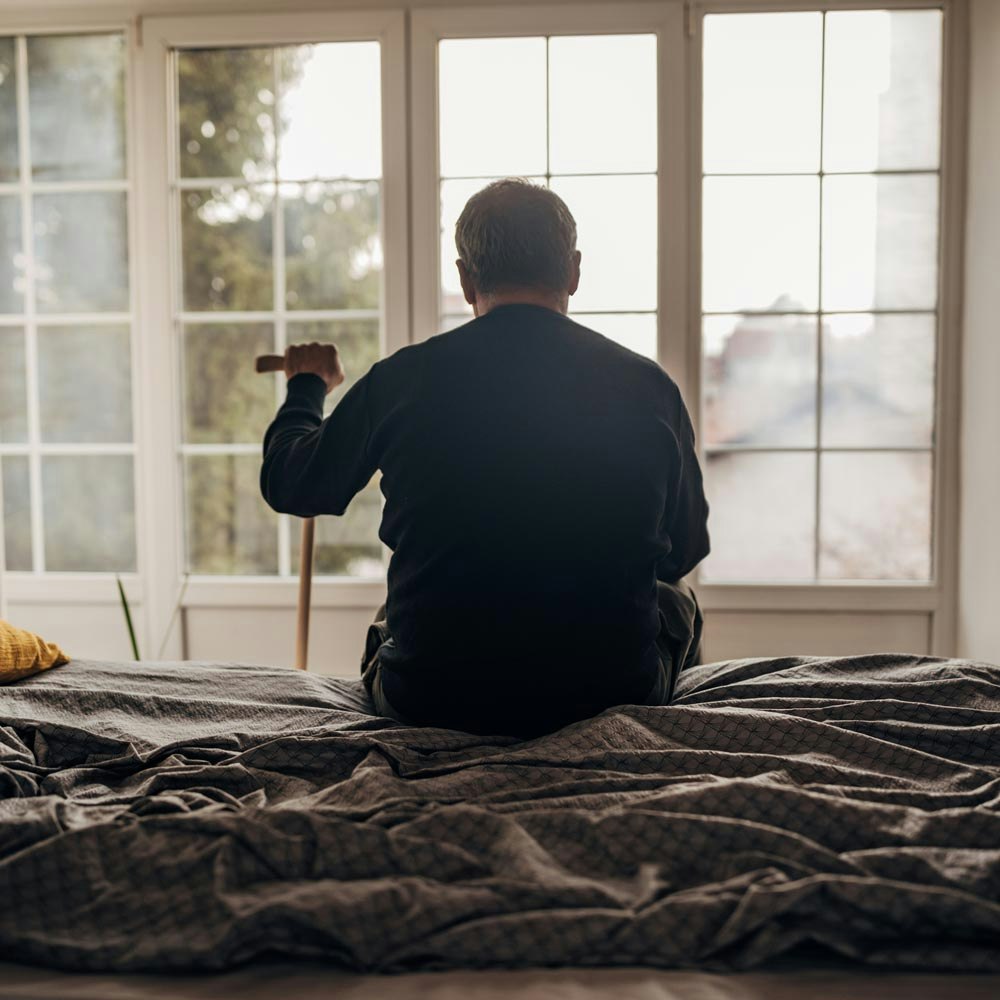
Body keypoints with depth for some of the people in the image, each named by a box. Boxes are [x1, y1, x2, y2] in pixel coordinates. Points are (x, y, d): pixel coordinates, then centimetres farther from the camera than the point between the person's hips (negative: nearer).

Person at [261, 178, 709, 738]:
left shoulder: (401, 379, -10)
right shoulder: (649, 386, -8)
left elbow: (289, 484, 9)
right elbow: (686, 551, 7)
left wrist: (308, 387, 30)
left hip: (431, 700, 1)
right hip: (609, 692, -1)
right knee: (677, 601, 31)